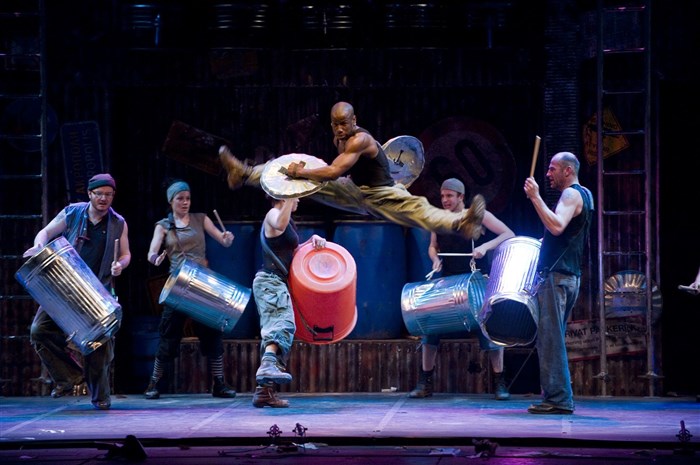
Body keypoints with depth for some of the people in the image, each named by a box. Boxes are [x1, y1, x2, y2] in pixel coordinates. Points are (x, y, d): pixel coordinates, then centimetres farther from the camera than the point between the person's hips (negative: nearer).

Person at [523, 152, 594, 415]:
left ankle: (557, 399, -14)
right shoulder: (583, 195, 21)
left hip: (557, 276, -11)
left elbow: (557, 226, -28)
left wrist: (535, 198, -25)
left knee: (549, 339, -11)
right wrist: (545, 243, 21)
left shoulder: (572, 194, -11)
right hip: (569, 277, 11)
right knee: (553, 339, 13)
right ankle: (559, 398, 14)